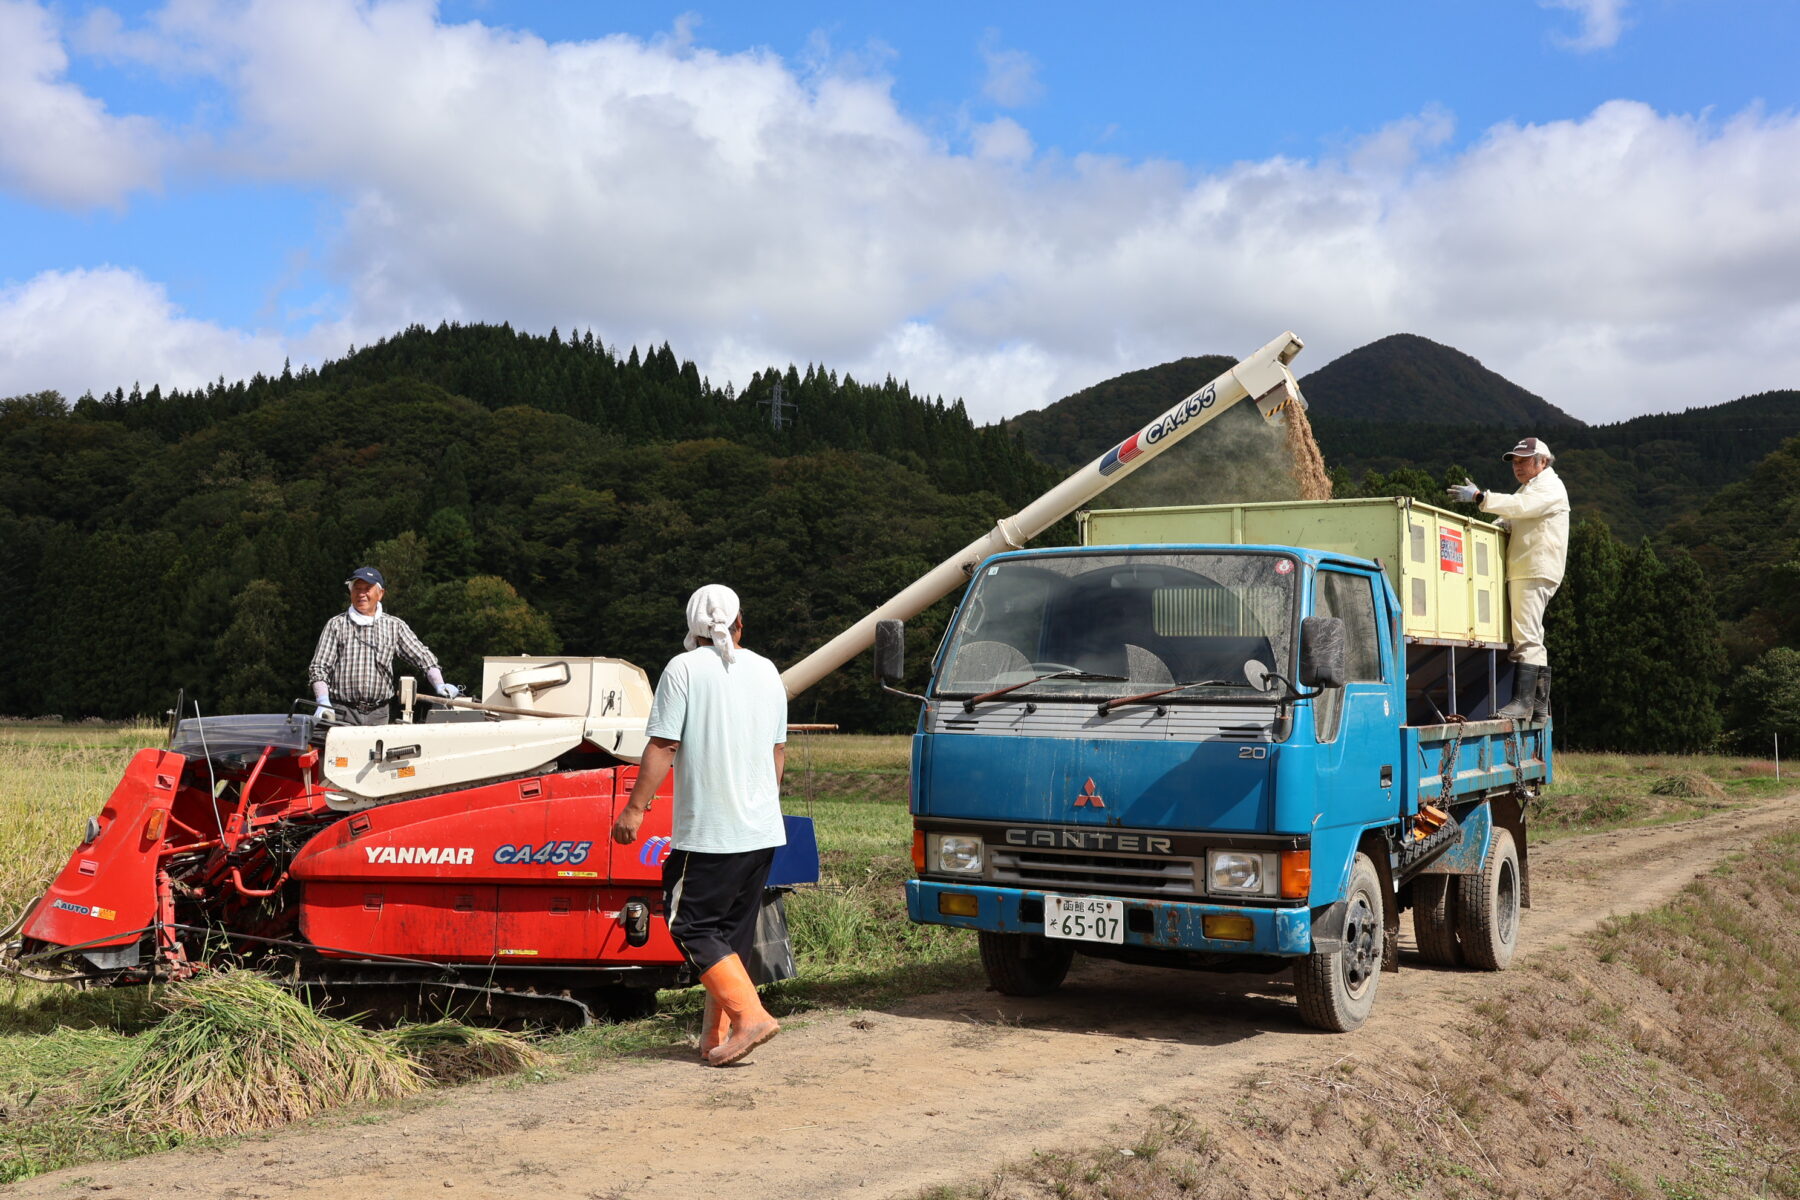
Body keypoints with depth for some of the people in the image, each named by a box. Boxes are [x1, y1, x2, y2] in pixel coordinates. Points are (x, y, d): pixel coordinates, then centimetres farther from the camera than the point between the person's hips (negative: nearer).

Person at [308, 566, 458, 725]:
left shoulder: (394, 626, 11)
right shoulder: (336, 625, 7)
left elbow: (423, 657, 8)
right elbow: (319, 668, 3)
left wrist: (439, 685, -9)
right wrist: (323, 702, -12)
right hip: (343, 712, -1)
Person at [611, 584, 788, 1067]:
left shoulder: (683, 669, -6)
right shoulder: (767, 671, 11)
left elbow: (663, 747, -11)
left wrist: (635, 808, -4)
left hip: (707, 830, -6)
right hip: (763, 831, 6)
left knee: (692, 925, 0)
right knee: (734, 932, 11)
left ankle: (750, 1014, -12)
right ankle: (718, 1037, 12)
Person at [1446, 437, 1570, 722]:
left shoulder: (1550, 487, -3)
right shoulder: (1528, 488, 29)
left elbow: (1521, 506, -21)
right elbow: (1509, 524, 26)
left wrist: (1480, 497, -26)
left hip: (1535, 572, -10)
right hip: (1520, 573, 10)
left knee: (1526, 637, -16)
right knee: (1532, 639, 9)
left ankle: (1522, 702, -22)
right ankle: (1539, 706, 11)